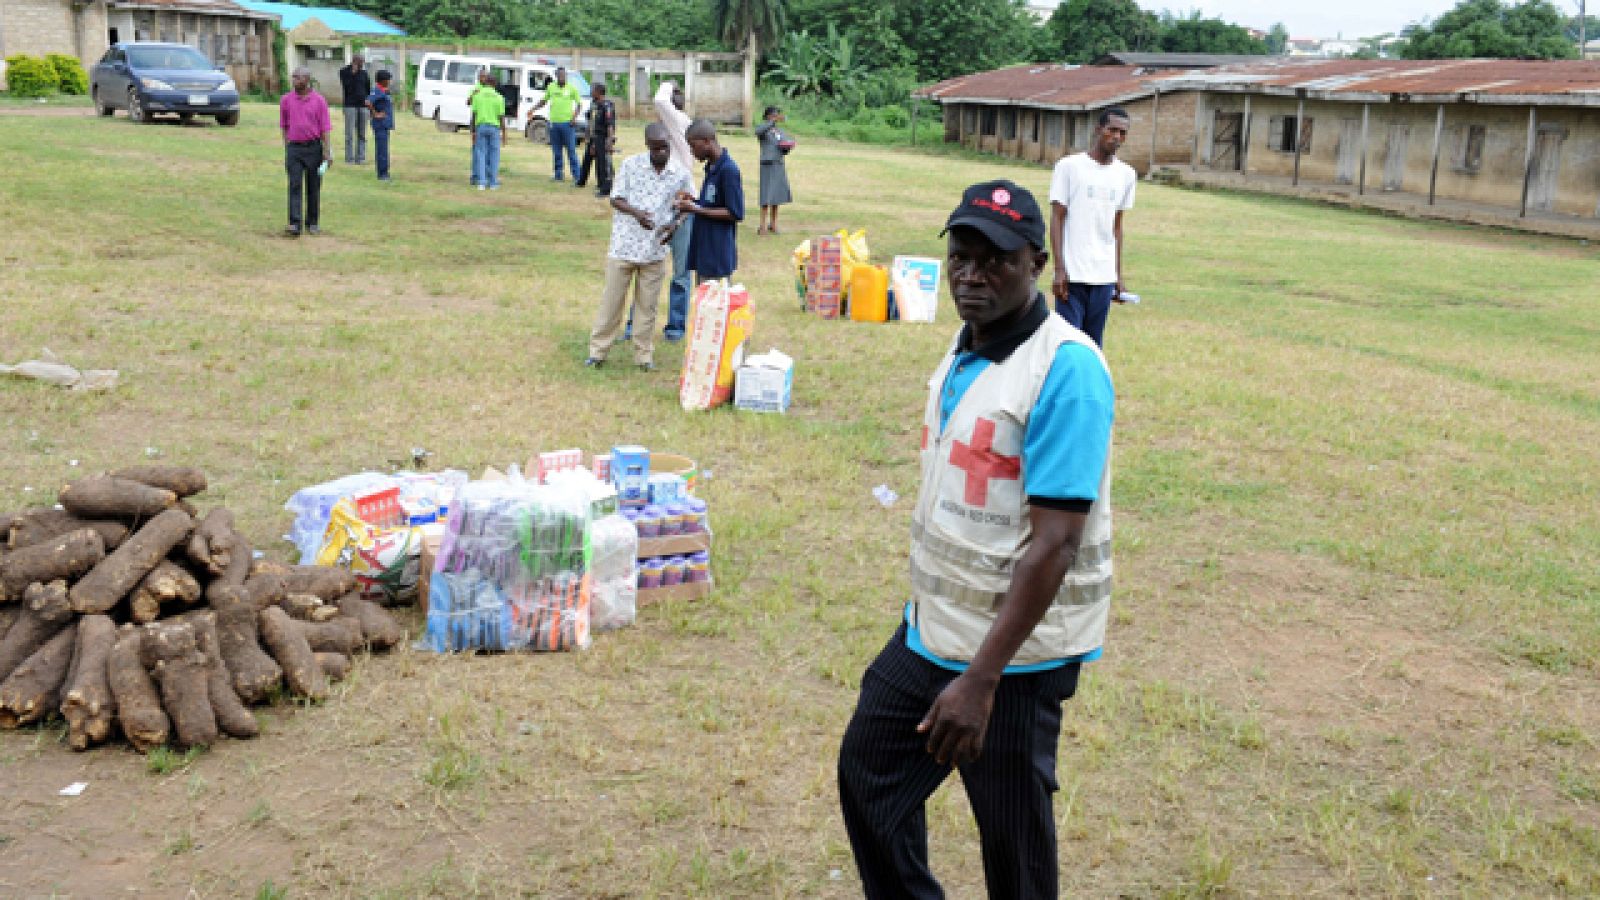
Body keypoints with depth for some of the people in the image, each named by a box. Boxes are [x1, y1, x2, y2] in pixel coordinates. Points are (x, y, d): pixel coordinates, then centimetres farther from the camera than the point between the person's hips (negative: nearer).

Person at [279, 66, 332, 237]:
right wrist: (287, 147, 12)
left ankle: (312, 223, 18)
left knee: (313, 187, 7)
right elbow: (284, 125, 14)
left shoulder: (318, 100, -2)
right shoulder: (286, 100, 5)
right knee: (295, 186, -8)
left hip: (314, 147, -1)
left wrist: (327, 151, -10)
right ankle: (294, 224, -14)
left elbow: (325, 127, -3)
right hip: (294, 148, 1)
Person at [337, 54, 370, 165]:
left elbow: (369, 90, 16)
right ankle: (349, 159, -4)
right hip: (350, 105, -4)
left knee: (362, 135, 3)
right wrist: (352, 73, -15)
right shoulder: (344, 72, 1)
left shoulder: (364, 73, 11)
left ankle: (360, 158, 6)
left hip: (363, 106, 4)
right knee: (350, 134, -6)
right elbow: (346, 88, -11)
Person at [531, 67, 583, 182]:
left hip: (567, 123, -4)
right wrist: (533, 110, 9)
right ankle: (558, 175, 16)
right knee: (556, 151, 9)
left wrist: (575, 115, -13)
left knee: (571, 150, -5)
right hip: (554, 123, 4)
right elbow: (543, 101, 20)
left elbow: (579, 103, 2)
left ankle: (576, 175, -2)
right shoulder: (551, 87, 10)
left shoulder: (572, 88, 0)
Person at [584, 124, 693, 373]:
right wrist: (636, 212, -24)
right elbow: (615, 199, -4)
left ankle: (644, 354, 22)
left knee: (647, 306, 10)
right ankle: (598, 350, 18)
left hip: (655, 250, 1)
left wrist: (673, 226, -9)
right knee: (611, 301, 7)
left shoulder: (680, 175, -1)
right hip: (624, 246, -1)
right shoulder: (630, 165, -6)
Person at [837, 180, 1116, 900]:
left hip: (1012, 653, -8)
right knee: (867, 772, 19)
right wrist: (925, 614, 18)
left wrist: (981, 678, -26)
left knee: (1011, 837, 9)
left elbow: (1055, 544, -25)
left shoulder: (1064, 369, -22)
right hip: (931, 630, 8)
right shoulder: (963, 351, 5)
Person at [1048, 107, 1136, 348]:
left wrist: (1118, 274, 13)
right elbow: (1057, 219, -3)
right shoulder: (1069, 166, -2)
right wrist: (1059, 269, -10)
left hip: (1104, 277, 4)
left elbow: (1116, 226, 16)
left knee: (1094, 345, 7)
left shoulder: (1126, 174, 11)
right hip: (1072, 275, -4)